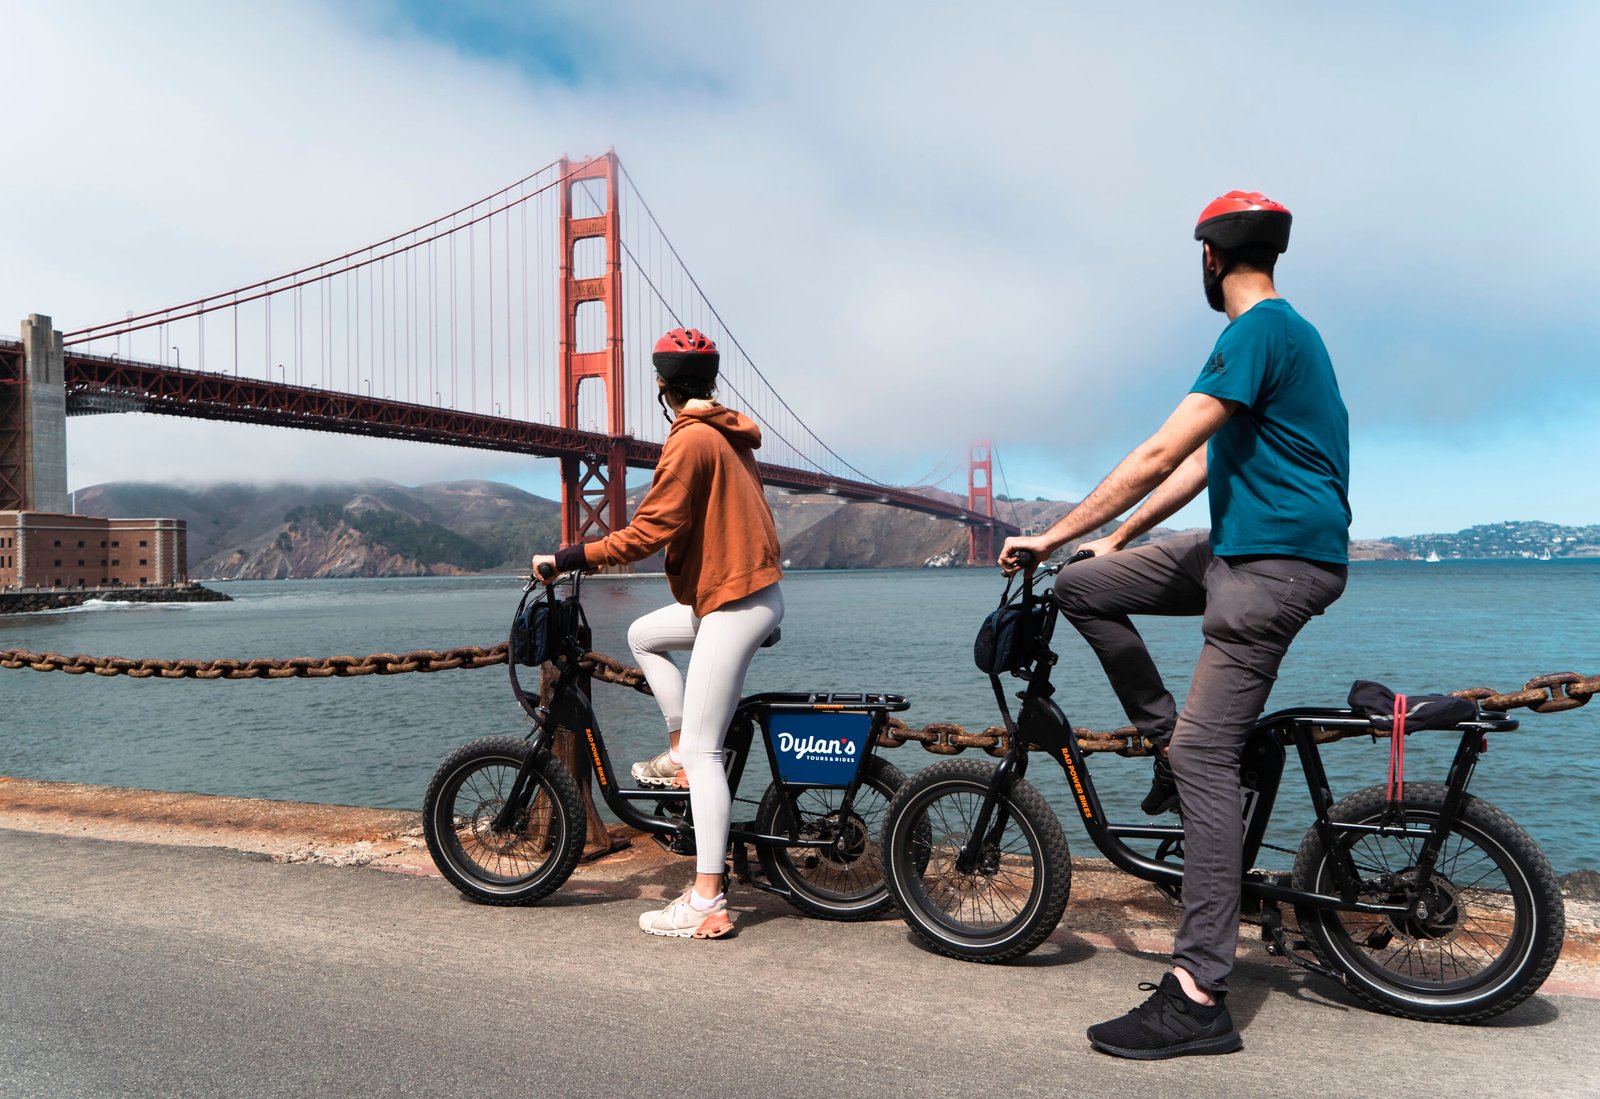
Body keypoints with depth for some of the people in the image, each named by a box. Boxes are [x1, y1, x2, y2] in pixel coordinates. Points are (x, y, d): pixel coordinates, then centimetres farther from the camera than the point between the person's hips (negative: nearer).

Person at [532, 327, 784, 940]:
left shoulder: (690, 440, -14)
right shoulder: (731, 433, 14)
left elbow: (652, 530, -20)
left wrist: (566, 560, -13)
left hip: (733, 602, -10)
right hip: (752, 586, 10)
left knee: (701, 748, -8)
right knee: (644, 635, 25)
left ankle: (707, 903, -5)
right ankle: (680, 754, 21)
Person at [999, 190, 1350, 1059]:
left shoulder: (1259, 330, -14)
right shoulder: (1283, 329, 19)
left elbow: (1161, 452, -21)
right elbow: (1201, 462, 20)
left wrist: (1049, 536, -17)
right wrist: (1115, 539, 20)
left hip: (1278, 561, -10)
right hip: (1239, 547, 10)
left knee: (1206, 755, -14)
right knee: (1086, 587, 5)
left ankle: (1198, 997, -11)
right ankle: (1168, 739, 12)